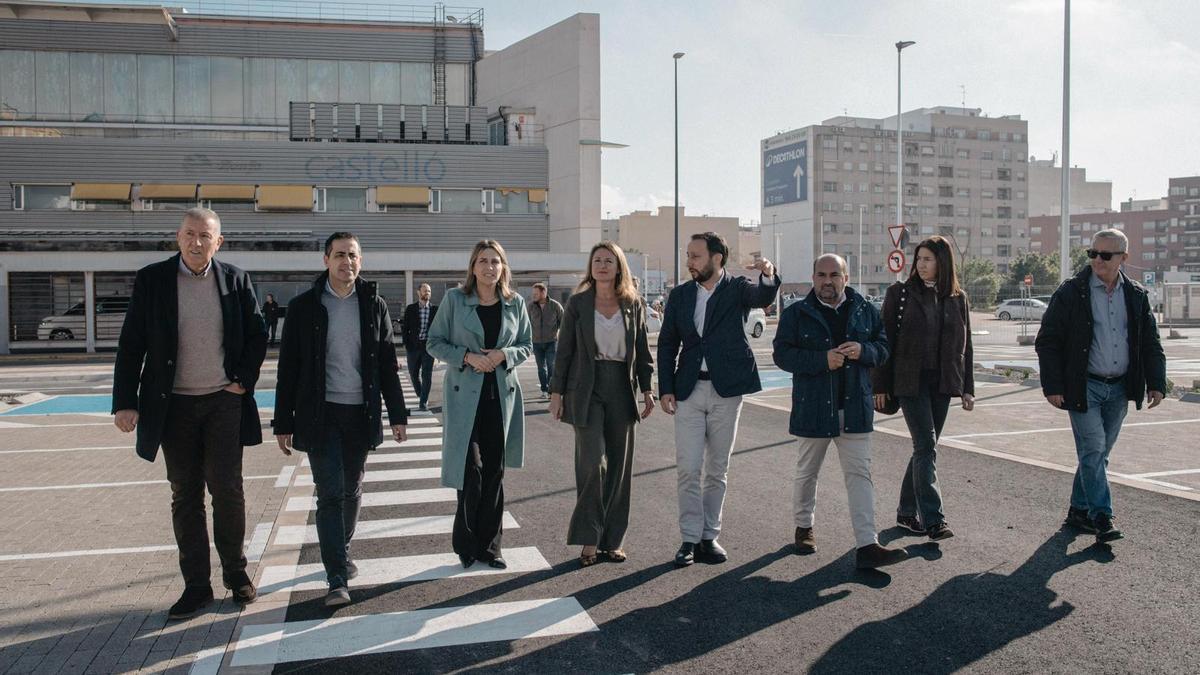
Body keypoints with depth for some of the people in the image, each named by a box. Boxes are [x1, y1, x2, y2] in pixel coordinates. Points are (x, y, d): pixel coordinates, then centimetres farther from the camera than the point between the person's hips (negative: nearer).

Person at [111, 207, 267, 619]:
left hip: (224, 401, 0)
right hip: (174, 405, 1)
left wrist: (245, 380, -1)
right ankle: (196, 586, 17)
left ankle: (235, 571, 18)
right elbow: (131, 345, -1)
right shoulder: (151, 280, -1)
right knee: (185, 496, 7)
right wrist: (125, 402, -6)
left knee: (226, 488, -3)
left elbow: (257, 334, 8)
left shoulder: (235, 280, 1)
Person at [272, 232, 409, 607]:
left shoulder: (374, 305, 5)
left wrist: (397, 414, 2)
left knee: (352, 491, 13)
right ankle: (338, 580, -3)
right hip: (320, 415, -2)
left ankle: (340, 551, 36)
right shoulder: (303, 306, -1)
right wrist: (284, 422, -3)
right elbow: (288, 368, 0)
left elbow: (388, 363, 7)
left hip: (361, 414, 3)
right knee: (330, 494, -5)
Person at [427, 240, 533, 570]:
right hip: (465, 394, -3)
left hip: (502, 394, 3)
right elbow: (435, 342, 0)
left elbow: (526, 345, 12)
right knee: (471, 468, -7)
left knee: (494, 471, 7)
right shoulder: (454, 299, -2)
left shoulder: (515, 303, 6)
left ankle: (489, 545, 19)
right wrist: (467, 357, -15)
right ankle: (466, 544, 12)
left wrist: (504, 354, -9)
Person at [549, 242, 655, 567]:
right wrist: (557, 392, 0)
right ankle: (588, 539, 2)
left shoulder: (634, 304, 7)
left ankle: (613, 539, 16)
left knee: (619, 465, 6)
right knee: (592, 463, -10)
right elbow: (565, 350, 3)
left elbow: (643, 350, 10)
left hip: (622, 389, 3)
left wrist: (647, 389, 4)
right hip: (586, 390, -2)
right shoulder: (577, 304, 1)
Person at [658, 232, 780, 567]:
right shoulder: (680, 294, 6)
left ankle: (709, 536, 20)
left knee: (717, 470, 8)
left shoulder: (737, 288, -2)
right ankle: (690, 539, 9)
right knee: (688, 469, -1)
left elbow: (763, 297, -24)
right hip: (689, 390, 2)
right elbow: (667, 344, 8)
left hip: (726, 391, -1)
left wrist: (768, 275, -47)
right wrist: (665, 389, 0)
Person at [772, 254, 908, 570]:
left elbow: (883, 347, 9)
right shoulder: (796, 314, -4)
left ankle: (867, 546, -3)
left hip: (854, 407, 2)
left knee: (860, 475, -2)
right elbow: (782, 354, -10)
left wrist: (863, 351, -13)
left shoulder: (865, 311, 5)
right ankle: (804, 526, 36)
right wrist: (822, 359, -21)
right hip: (813, 408, -1)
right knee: (807, 473, 14)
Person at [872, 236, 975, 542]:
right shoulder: (900, 293, -2)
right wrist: (880, 385, -6)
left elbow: (965, 345, 13)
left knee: (925, 448, 8)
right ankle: (933, 519, -10)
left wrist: (967, 388, 9)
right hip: (910, 381, -4)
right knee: (926, 447, -11)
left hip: (942, 382, 4)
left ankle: (907, 511, 20)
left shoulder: (957, 299, 9)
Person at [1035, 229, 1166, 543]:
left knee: (1098, 453, 11)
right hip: (1084, 387, -4)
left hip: (1119, 388, 5)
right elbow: (1047, 341, -7)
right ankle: (1102, 518, -5)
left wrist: (1156, 382, 1)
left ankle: (1079, 510, 23)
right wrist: (1052, 386, -12)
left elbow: (1151, 343, 12)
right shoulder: (1071, 292, -6)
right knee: (1093, 450, -9)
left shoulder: (1136, 295, 7)